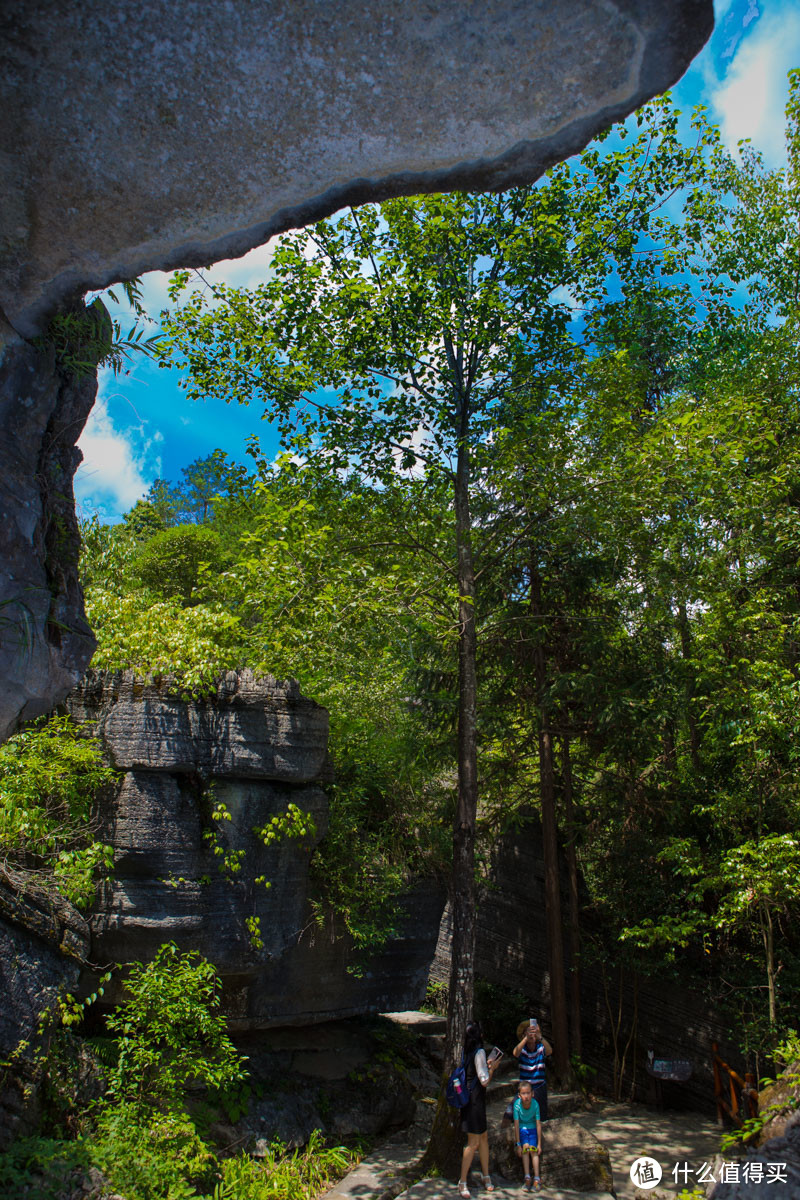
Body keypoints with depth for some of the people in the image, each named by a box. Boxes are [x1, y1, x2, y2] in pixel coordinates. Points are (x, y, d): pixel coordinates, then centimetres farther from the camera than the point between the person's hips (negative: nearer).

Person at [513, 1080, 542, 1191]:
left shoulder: (535, 1104, -23)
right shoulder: (517, 1104, -24)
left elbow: (538, 1124, -16)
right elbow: (516, 1124, -19)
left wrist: (539, 1144, -13)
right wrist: (518, 1144, -18)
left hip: (532, 1129, 0)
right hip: (521, 1129, 0)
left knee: (533, 1150, -17)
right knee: (525, 1148, -20)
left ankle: (537, 1179, -16)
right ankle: (527, 1178, -19)